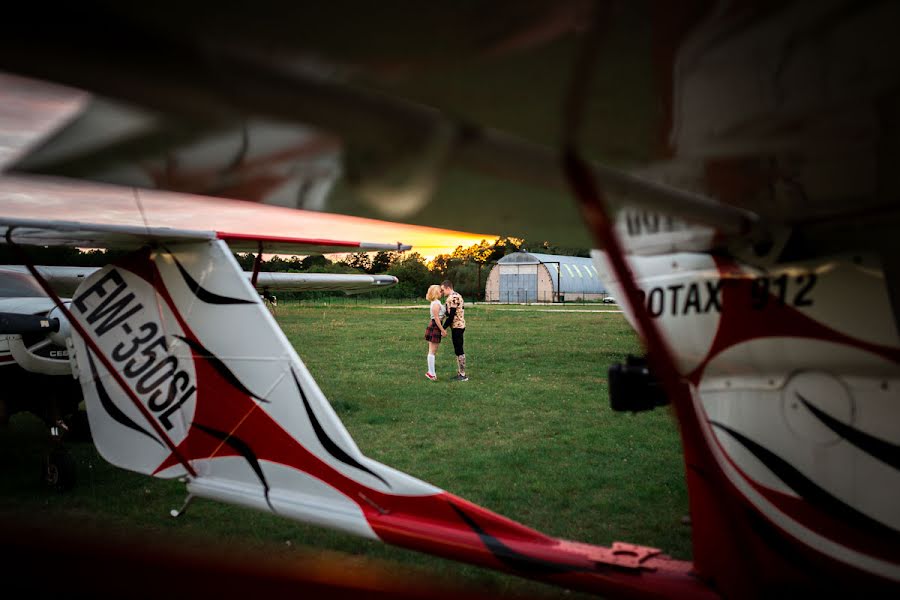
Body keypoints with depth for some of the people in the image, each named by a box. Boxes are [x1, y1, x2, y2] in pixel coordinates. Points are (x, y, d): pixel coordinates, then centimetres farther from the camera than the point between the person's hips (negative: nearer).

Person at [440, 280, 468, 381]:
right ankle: (460, 373, 18)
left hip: (456, 326, -10)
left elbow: (451, 316, -20)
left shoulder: (452, 298, -17)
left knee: (459, 350, -6)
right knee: (458, 350, 13)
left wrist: (443, 328, -16)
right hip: (460, 325, 10)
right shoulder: (457, 295, 16)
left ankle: (463, 375, -3)